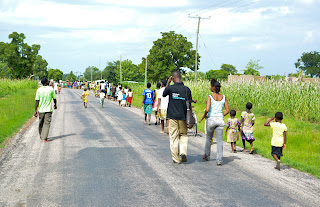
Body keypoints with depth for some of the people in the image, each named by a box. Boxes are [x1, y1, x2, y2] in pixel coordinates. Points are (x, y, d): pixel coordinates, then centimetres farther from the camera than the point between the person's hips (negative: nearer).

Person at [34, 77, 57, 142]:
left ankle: (41, 136, 30)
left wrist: (35, 110, -1)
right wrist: (55, 105, 25)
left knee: (41, 123, 17)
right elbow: (54, 98, 6)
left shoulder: (39, 90, -3)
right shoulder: (51, 89, -4)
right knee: (47, 123, 0)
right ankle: (45, 138, -6)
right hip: (49, 109, -2)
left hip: (41, 110, 2)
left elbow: (37, 101, -5)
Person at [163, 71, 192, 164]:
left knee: (174, 137, 6)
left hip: (172, 116, -1)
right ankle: (184, 153, -2)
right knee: (184, 135, 17)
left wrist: (168, 82, 15)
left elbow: (164, 94, 15)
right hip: (183, 116, 1)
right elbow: (189, 104, -2)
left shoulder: (170, 88, -7)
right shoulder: (187, 89, -3)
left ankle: (176, 158, 9)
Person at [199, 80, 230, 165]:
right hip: (220, 120, 3)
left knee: (208, 138, 17)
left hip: (211, 119, -3)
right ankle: (219, 160, -3)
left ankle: (207, 156, 33)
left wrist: (204, 116, -3)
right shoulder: (223, 97, 3)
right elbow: (227, 110, 4)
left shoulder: (210, 97, -10)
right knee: (219, 140, 4)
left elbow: (207, 109, -21)